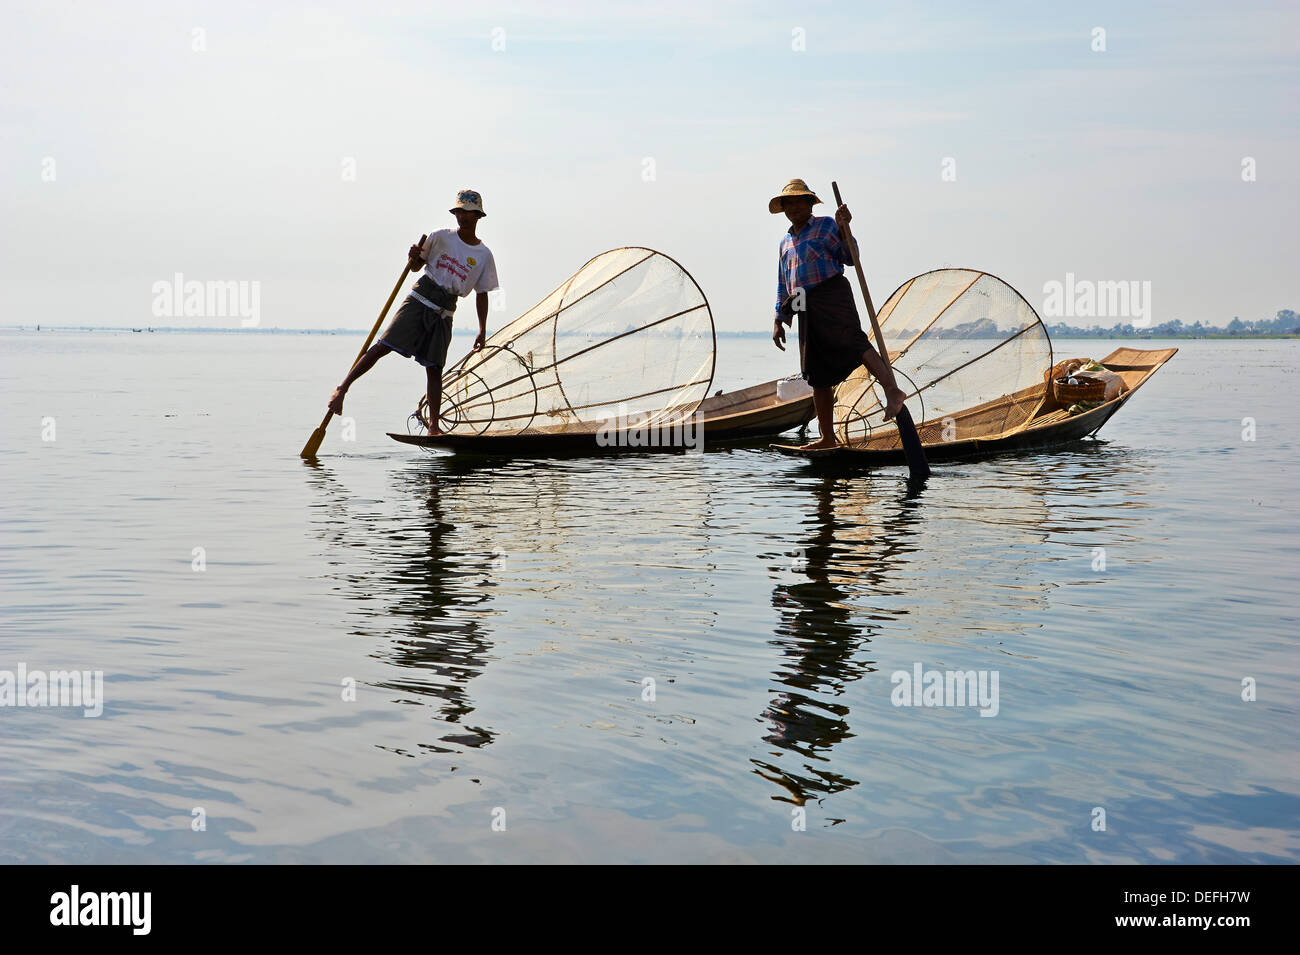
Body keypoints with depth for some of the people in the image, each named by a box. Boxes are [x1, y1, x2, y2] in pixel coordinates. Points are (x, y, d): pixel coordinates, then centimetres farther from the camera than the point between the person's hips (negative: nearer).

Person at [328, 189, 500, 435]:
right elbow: (416, 266, 12)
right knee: (383, 346, -11)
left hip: (444, 313, 1)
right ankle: (342, 389, -8)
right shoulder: (441, 237, 3)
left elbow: (482, 294, 10)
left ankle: (433, 426, 3)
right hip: (419, 300, -1)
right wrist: (414, 256, -12)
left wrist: (482, 331, 5)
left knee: (434, 368, -1)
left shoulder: (484, 256, 6)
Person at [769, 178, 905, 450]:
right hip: (806, 309, 6)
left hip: (832, 295, -6)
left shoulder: (825, 225, 8)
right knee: (817, 376, 4)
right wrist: (779, 320, 20)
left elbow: (850, 258, -3)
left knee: (854, 343, -30)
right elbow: (783, 285, 27)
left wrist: (843, 229, -17)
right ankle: (827, 438, 7)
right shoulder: (785, 242, 26)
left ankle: (892, 390, -45)